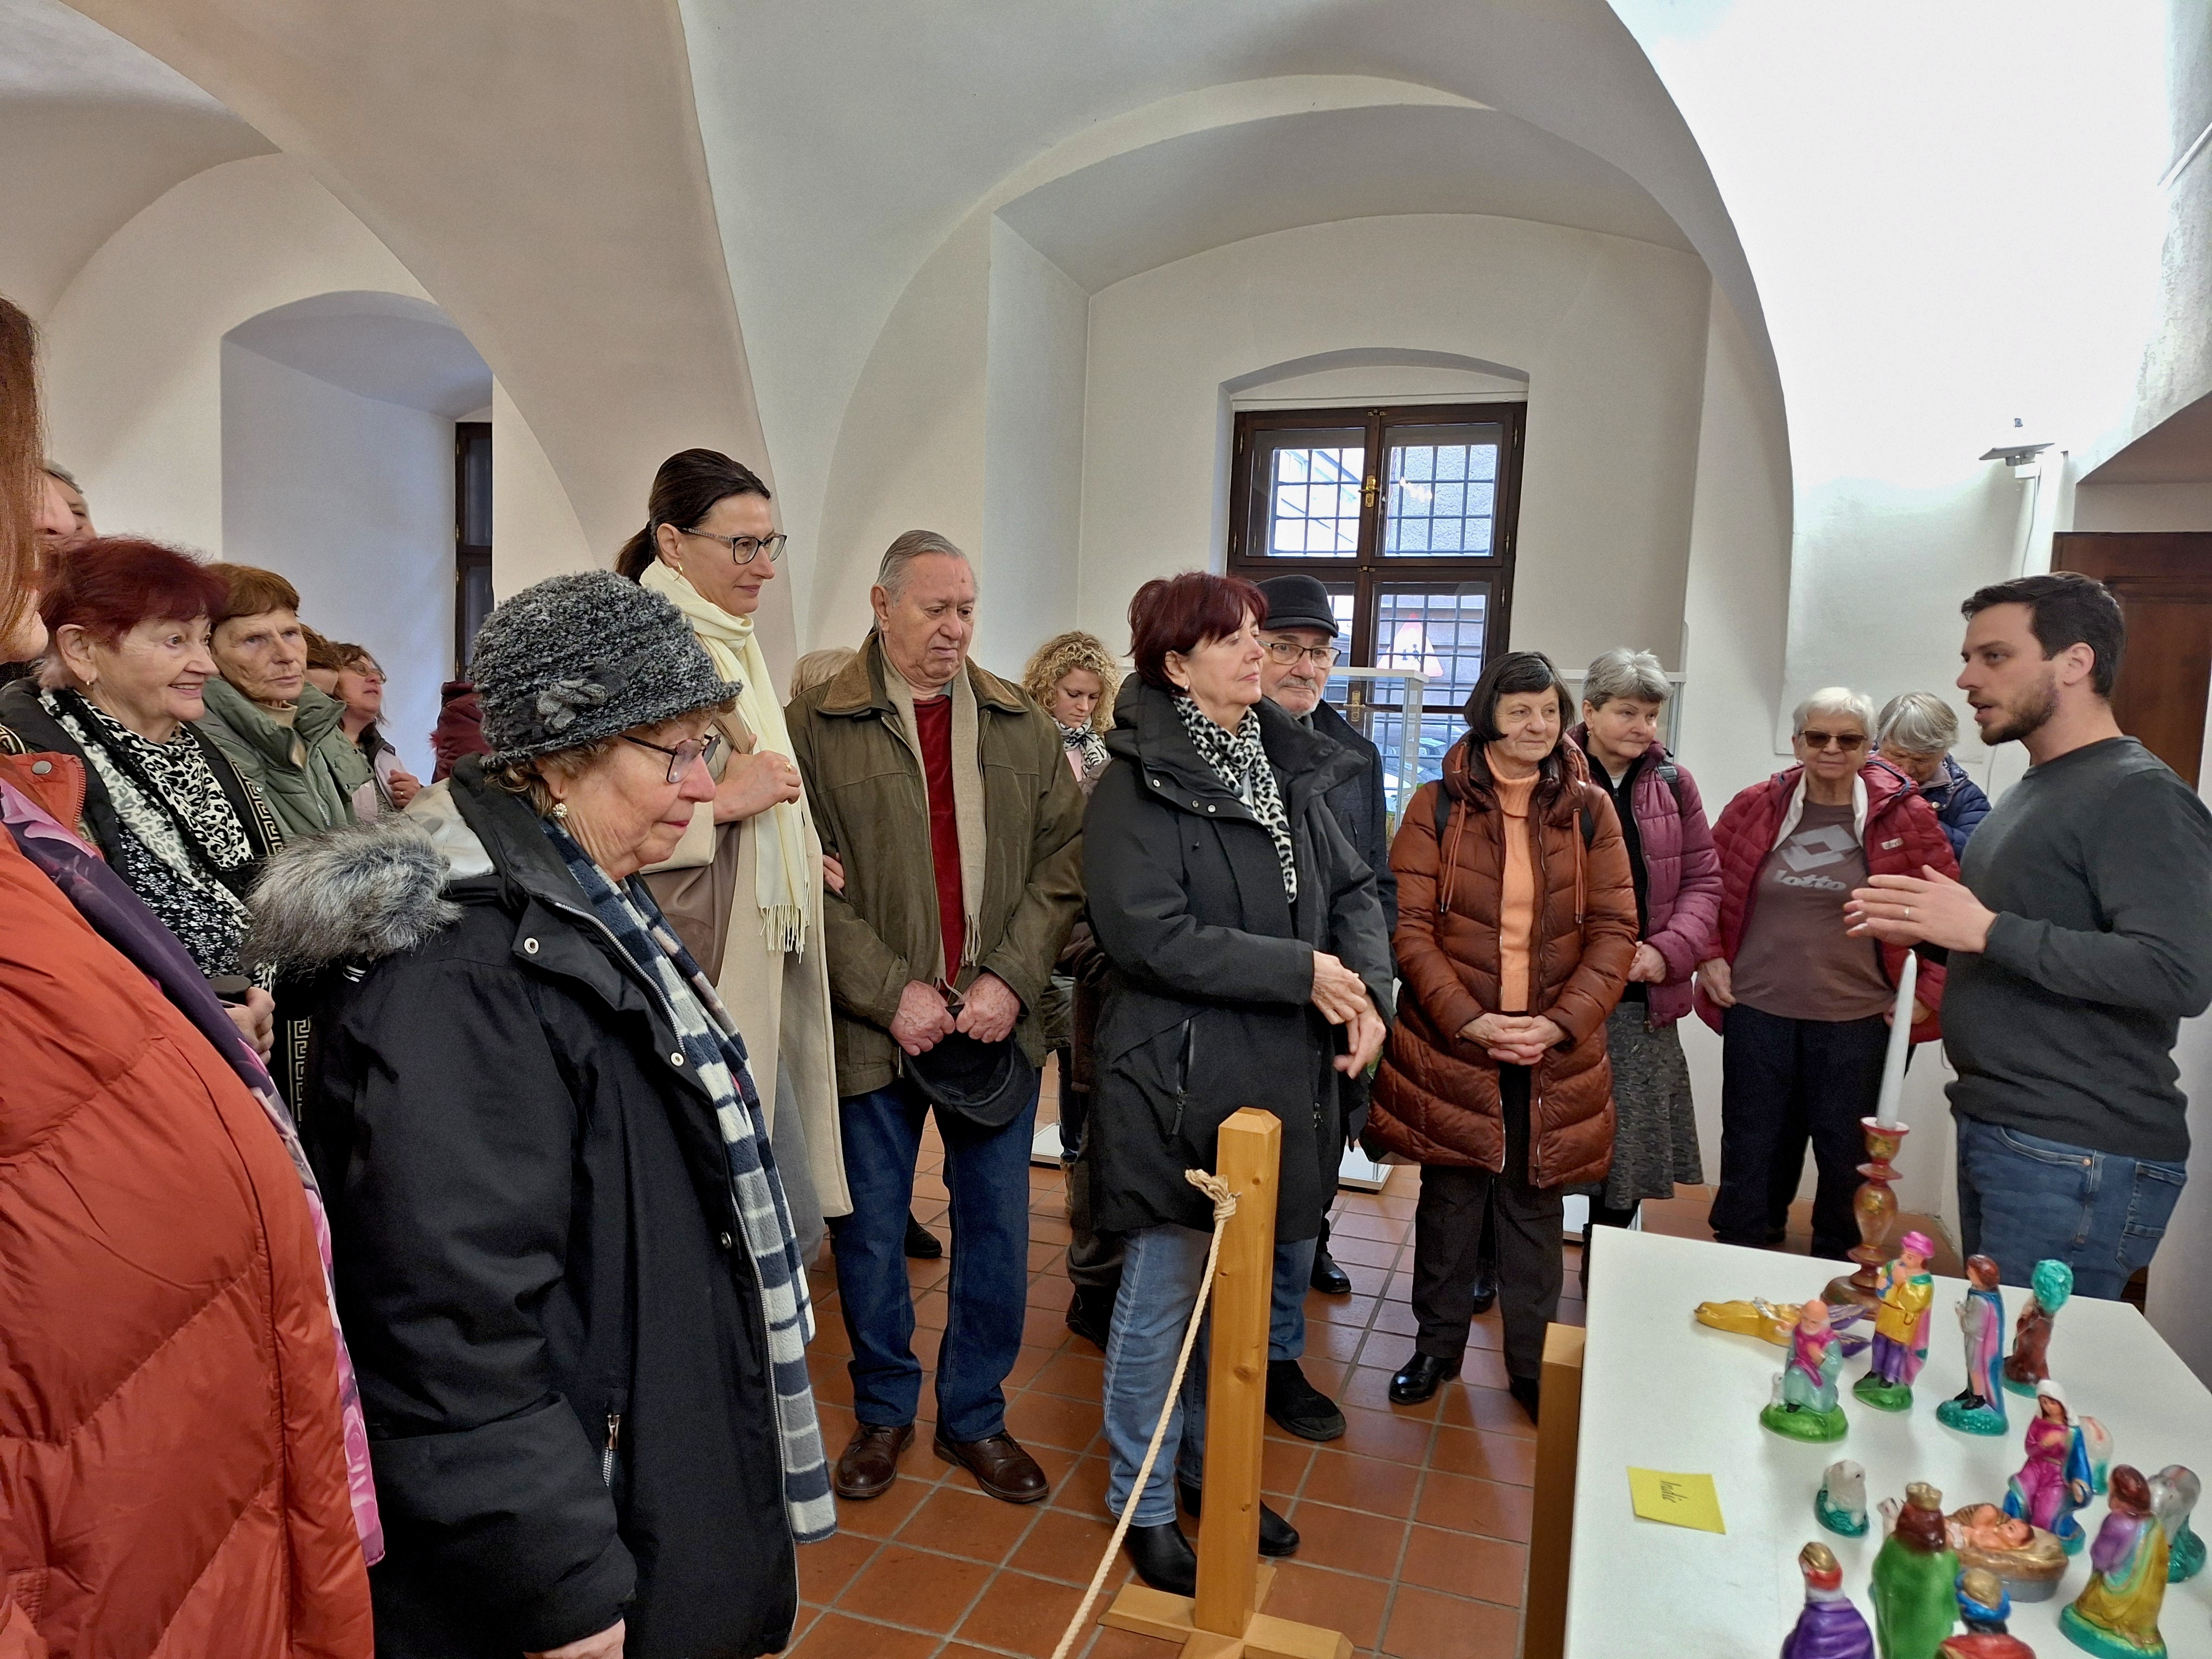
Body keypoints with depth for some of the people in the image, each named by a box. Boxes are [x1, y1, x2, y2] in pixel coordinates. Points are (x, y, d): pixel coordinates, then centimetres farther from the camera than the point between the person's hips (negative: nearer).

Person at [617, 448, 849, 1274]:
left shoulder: (734, 646, 16)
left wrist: (802, 857, 17)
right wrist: (721, 803, -18)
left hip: (761, 972, 9)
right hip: (696, 971, -9)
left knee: (793, 1225, 14)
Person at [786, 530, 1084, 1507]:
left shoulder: (1023, 728, 7)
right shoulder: (817, 729, -3)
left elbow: (1063, 863, 2)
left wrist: (1012, 979, -10)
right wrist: (892, 992, -15)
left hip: (999, 1024, 3)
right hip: (872, 1027, -2)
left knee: (996, 1228, 12)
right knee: (871, 1234, 12)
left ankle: (975, 1415, 32)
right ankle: (884, 1410, 34)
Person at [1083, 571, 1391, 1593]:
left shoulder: (1289, 770, 9)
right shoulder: (1138, 787, -13)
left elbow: (1353, 890, 10)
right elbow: (1152, 935, -22)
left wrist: (1368, 990, -9)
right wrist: (1300, 970, -19)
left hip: (1283, 1080, 7)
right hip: (1178, 1081, -7)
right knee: (1163, 1298, 8)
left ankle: (1210, 1469, 40)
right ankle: (1144, 1508, 27)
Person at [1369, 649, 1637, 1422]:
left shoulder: (1589, 811, 3)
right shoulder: (1437, 806, -2)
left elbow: (1615, 930, 1)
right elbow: (1410, 924, -6)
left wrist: (1562, 1021, -12)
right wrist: (1467, 1017, -16)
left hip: (1553, 1048, 1)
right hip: (1451, 1041, -1)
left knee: (1535, 1203, 11)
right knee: (1451, 1194, 10)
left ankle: (1532, 1361, 27)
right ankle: (1438, 1343, 28)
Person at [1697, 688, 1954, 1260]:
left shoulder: (1905, 816, -4)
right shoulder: (1756, 807, 0)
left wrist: (1929, 993, -2)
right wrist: (1710, 958, 3)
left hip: (1857, 1020, -1)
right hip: (1757, 1011, 1)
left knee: (1848, 1158, 11)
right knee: (1752, 1152, 12)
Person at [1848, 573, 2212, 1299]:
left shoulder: (2140, 796, -13)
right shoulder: (2030, 791, 17)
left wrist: (1988, 931, -23)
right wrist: (1929, 926, 7)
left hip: (2075, 1160, -9)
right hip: (1990, 1131, 9)